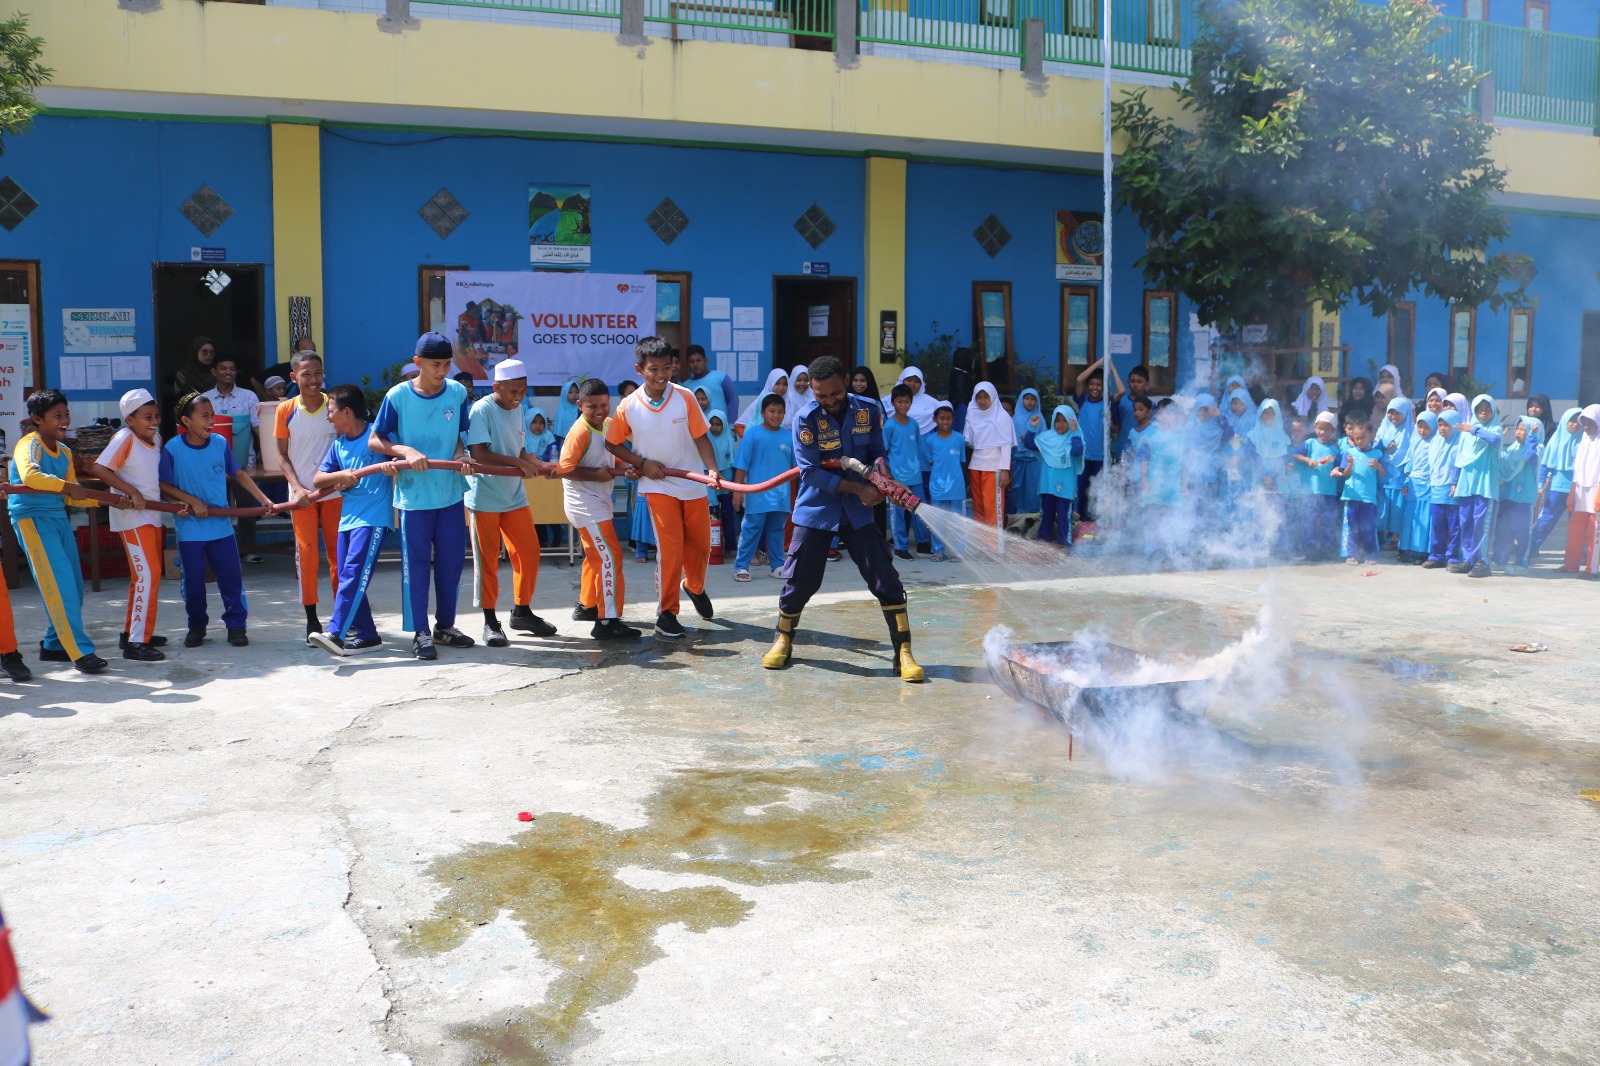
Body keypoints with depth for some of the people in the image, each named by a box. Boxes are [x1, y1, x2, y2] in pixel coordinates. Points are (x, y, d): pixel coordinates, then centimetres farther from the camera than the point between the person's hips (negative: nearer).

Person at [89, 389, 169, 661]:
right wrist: (133, 492, -26)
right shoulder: (124, 438, -15)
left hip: (153, 515, 9)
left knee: (145, 576, 17)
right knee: (147, 575, -13)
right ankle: (137, 642, -10)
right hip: (131, 517, -9)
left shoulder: (156, 438, 7)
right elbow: (99, 468, -24)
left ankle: (131, 632, 31)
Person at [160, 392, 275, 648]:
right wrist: (192, 501, -15)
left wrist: (264, 499, 5)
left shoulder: (220, 443, -1)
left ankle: (236, 625, 13)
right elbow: (164, 485, -5)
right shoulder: (172, 449, -10)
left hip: (221, 525, 2)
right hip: (190, 528, -2)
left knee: (231, 577, 2)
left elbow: (239, 474, 9)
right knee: (193, 580, 7)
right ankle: (197, 626, 24)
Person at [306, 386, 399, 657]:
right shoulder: (338, 445, 16)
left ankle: (335, 632, -25)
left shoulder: (375, 434, -4)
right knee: (346, 579, 7)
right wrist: (343, 476, -7)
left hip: (373, 519, -8)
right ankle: (366, 635, 15)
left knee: (353, 574, -18)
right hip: (347, 519, 8)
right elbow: (318, 480, 13)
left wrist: (392, 465, -36)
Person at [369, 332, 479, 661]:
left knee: (452, 561, 11)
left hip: (450, 492, 4)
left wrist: (460, 455, -9)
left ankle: (445, 626, 26)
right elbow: (374, 440, -4)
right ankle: (421, 633, 12)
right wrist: (407, 451, -20)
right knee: (416, 564, 2)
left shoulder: (457, 393, 0)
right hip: (414, 494, -3)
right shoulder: (398, 396, -9)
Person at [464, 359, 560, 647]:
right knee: (487, 560, 2)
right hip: (484, 497, -7)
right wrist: (519, 463, -28)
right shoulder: (482, 410, -15)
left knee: (529, 552, 6)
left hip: (514, 496, 7)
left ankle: (522, 611, 23)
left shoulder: (517, 409, 8)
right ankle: (490, 621, 12)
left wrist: (540, 465, -4)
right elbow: (478, 453, -24)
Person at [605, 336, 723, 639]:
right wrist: (642, 463, -11)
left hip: (692, 483, 2)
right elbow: (613, 443, 2)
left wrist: (712, 469, -21)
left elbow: (700, 437, -6)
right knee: (670, 547, -11)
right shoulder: (629, 407, -10)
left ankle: (694, 586, 44)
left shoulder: (685, 397, -10)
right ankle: (667, 615, 1)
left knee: (701, 544, 11)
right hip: (658, 485, -2)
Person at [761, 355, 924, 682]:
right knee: (800, 581, 1)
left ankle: (904, 653, 2)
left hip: (857, 511, 2)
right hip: (816, 509, -2)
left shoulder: (868, 412, -3)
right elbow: (811, 472, -17)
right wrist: (858, 488, -22)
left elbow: (876, 450, 8)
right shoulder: (805, 419, -12)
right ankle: (783, 640, 27)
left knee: (885, 579, -5)